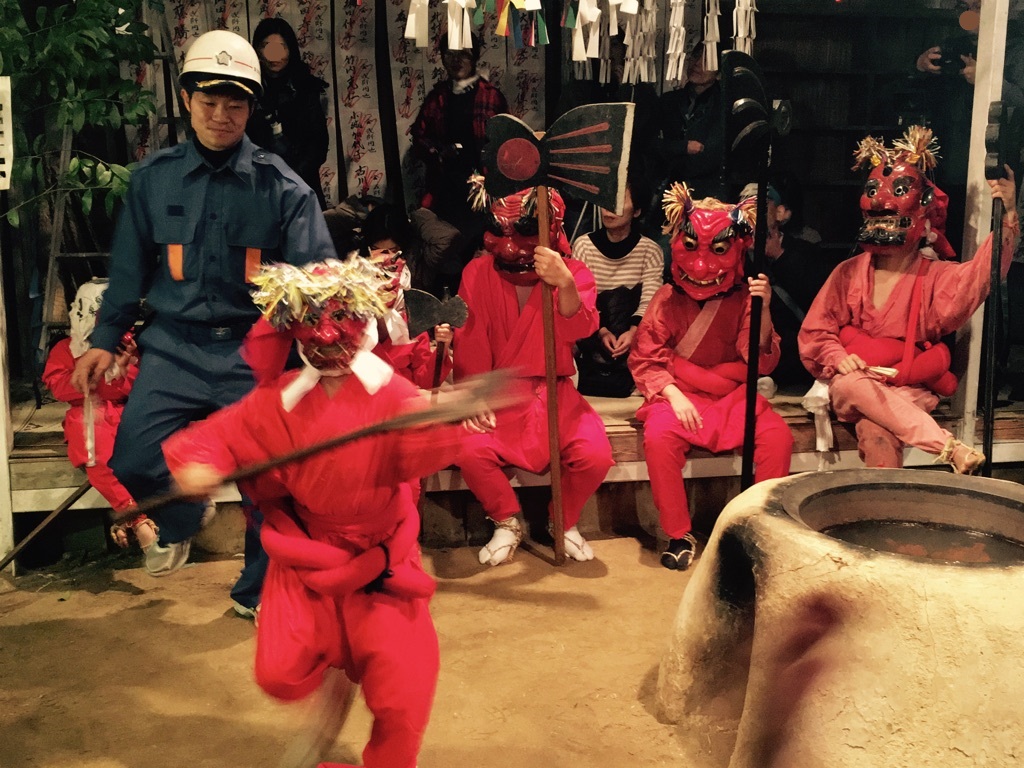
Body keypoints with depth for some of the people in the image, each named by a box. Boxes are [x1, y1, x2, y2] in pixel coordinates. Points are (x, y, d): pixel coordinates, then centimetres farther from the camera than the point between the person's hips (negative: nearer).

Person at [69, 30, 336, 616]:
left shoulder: (281, 186, -2)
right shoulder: (154, 177, 6)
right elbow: (130, 267, 13)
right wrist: (106, 339, 11)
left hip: (255, 348, -2)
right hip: (176, 346, 2)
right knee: (133, 461, -9)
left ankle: (260, 592, 25)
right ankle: (182, 519, 30)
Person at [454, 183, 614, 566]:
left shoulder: (573, 273, -5)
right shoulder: (478, 273, -2)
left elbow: (579, 327, -25)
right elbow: (469, 344, 1)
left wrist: (564, 283, -46)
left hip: (554, 392, 0)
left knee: (595, 455, -24)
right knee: (470, 450, -28)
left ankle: (565, 522, 10)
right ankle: (508, 522, 4)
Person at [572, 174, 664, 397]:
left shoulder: (650, 250, -3)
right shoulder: (584, 244, -2)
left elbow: (649, 301, -15)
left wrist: (633, 331, -35)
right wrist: (601, 331, -28)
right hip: (591, 334, 0)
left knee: (617, 296, -25)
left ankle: (605, 364, -25)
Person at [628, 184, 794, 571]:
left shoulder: (742, 299, 0)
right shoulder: (668, 299, -1)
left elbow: (763, 361, -7)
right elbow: (645, 359, 0)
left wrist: (763, 310, -23)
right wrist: (672, 395, -17)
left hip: (733, 393, 1)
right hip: (678, 393, -1)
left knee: (778, 436, -25)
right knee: (659, 437, -32)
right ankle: (679, 535, -15)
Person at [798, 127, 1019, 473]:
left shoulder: (935, 276, 7)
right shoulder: (849, 273, 9)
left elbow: (981, 273, -13)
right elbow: (815, 333, 8)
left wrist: (1007, 217, -26)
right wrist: (839, 358, -13)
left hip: (907, 390, -1)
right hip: (853, 385, 1)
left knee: (878, 434, -36)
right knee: (851, 385, -37)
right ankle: (949, 447, -41)